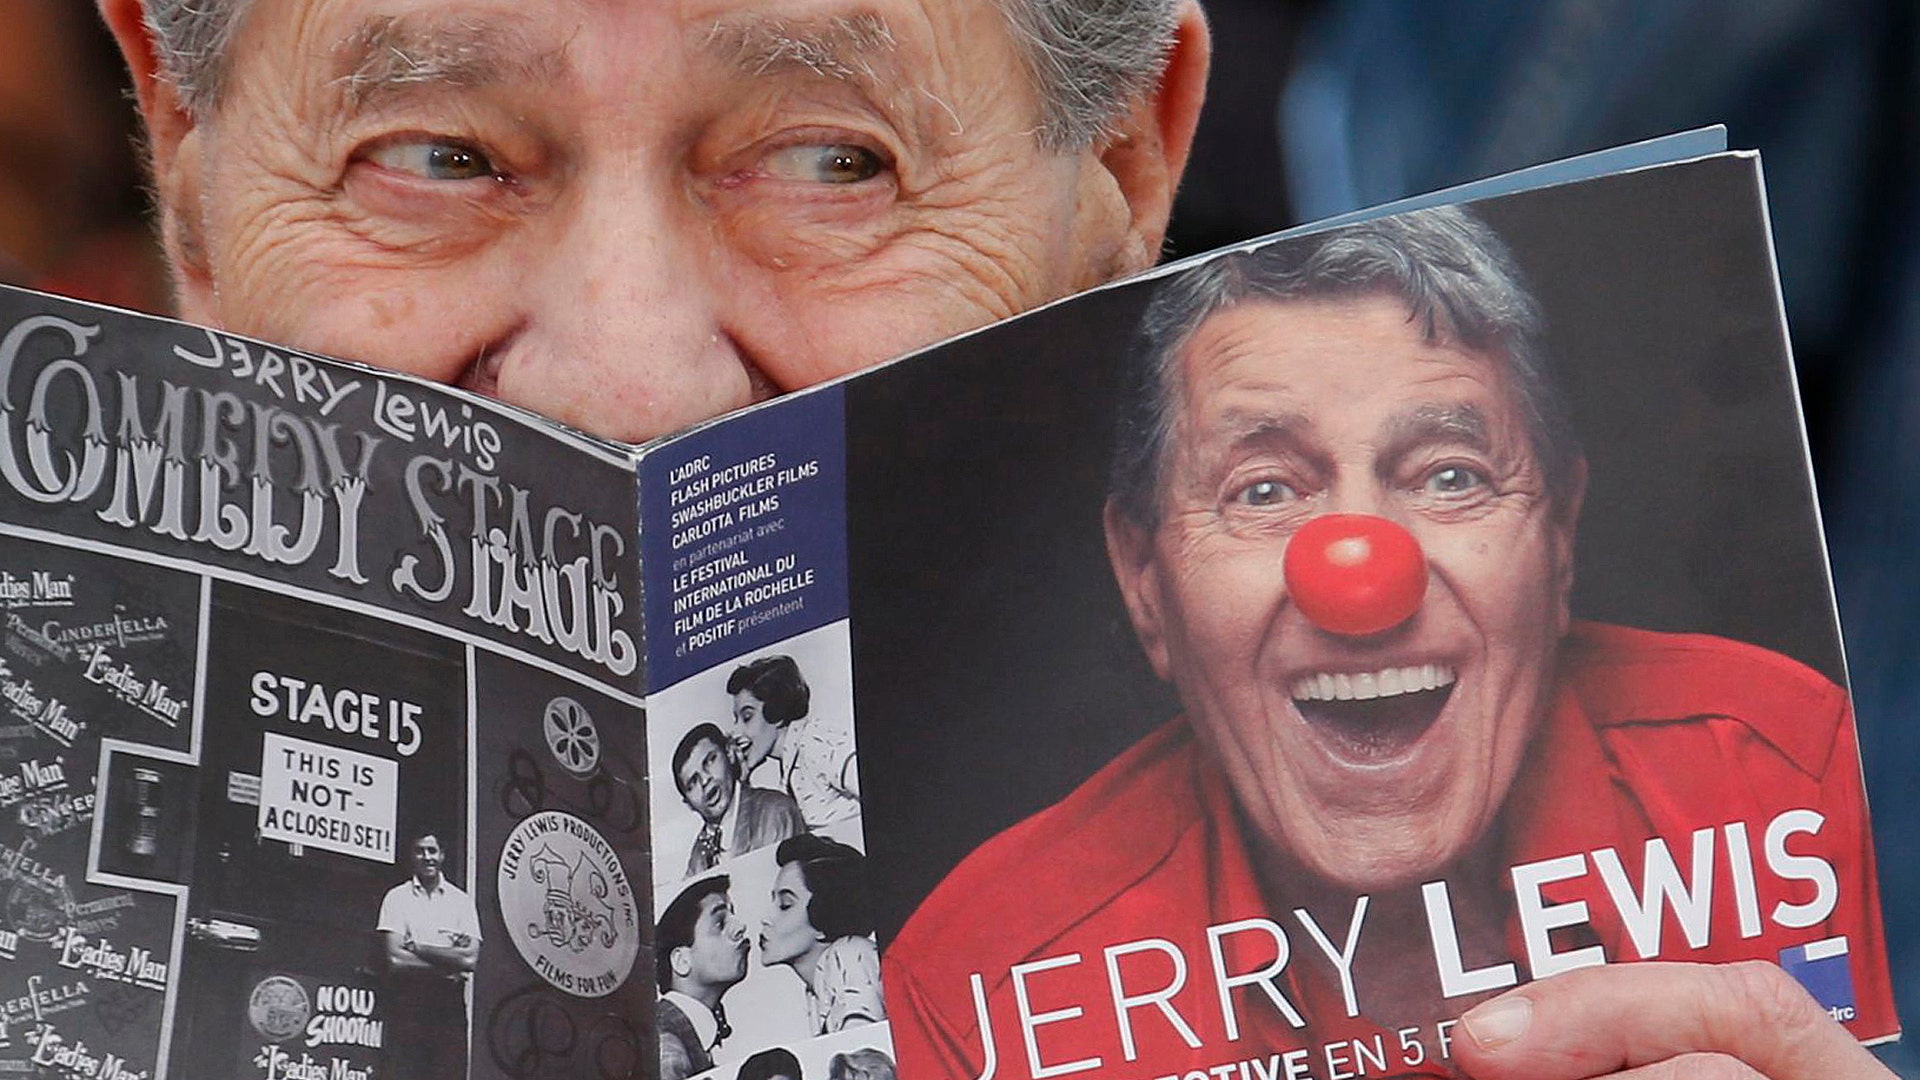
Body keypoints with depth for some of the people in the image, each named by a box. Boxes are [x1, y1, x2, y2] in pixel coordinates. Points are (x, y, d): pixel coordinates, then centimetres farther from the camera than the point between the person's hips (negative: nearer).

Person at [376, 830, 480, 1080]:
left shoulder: (461, 901, 11)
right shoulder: (397, 897, 6)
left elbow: (470, 958, -2)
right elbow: (396, 958, -5)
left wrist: (418, 948, -5)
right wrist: (449, 959, -5)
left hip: (448, 1001, 1)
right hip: (408, 1000, -1)